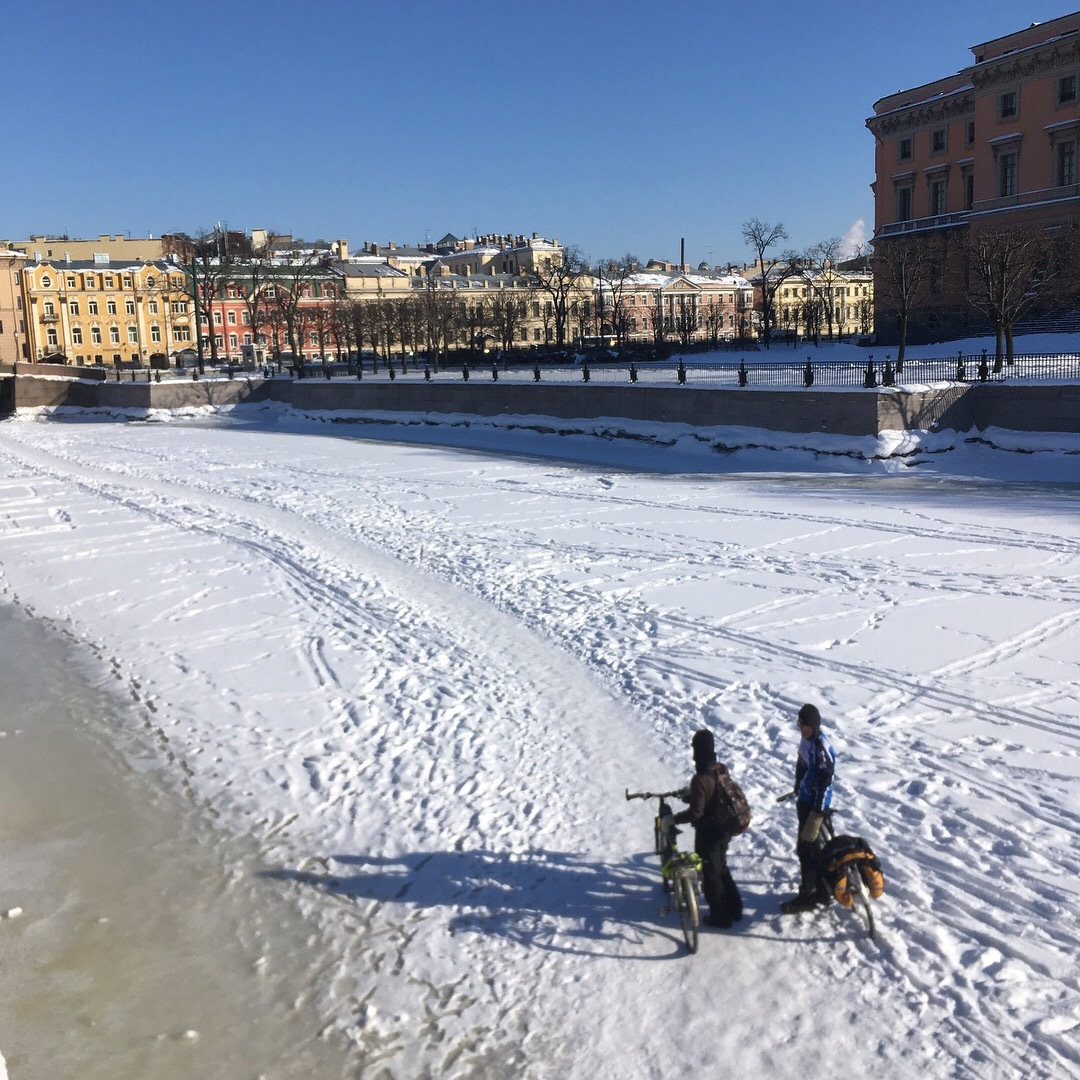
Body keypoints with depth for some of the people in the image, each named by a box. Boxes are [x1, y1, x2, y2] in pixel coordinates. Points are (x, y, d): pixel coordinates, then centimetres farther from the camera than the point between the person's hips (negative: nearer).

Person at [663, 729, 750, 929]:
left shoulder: (700, 779, -27)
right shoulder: (722, 769, -3)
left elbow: (696, 812, -27)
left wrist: (674, 819, -14)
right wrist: (689, 794, 22)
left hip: (709, 833, -8)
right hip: (727, 829, 8)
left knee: (710, 873, 10)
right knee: (721, 868, 25)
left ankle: (720, 916, 20)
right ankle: (734, 909, 34)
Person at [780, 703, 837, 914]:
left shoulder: (822, 748, -25)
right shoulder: (806, 739, 3)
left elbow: (825, 782, -24)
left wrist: (817, 813, -21)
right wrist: (798, 791, 24)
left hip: (815, 804, -9)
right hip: (804, 800, 9)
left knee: (806, 848, 0)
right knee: (812, 846, 19)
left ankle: (807, 895, 12)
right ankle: (822, 890, 33)